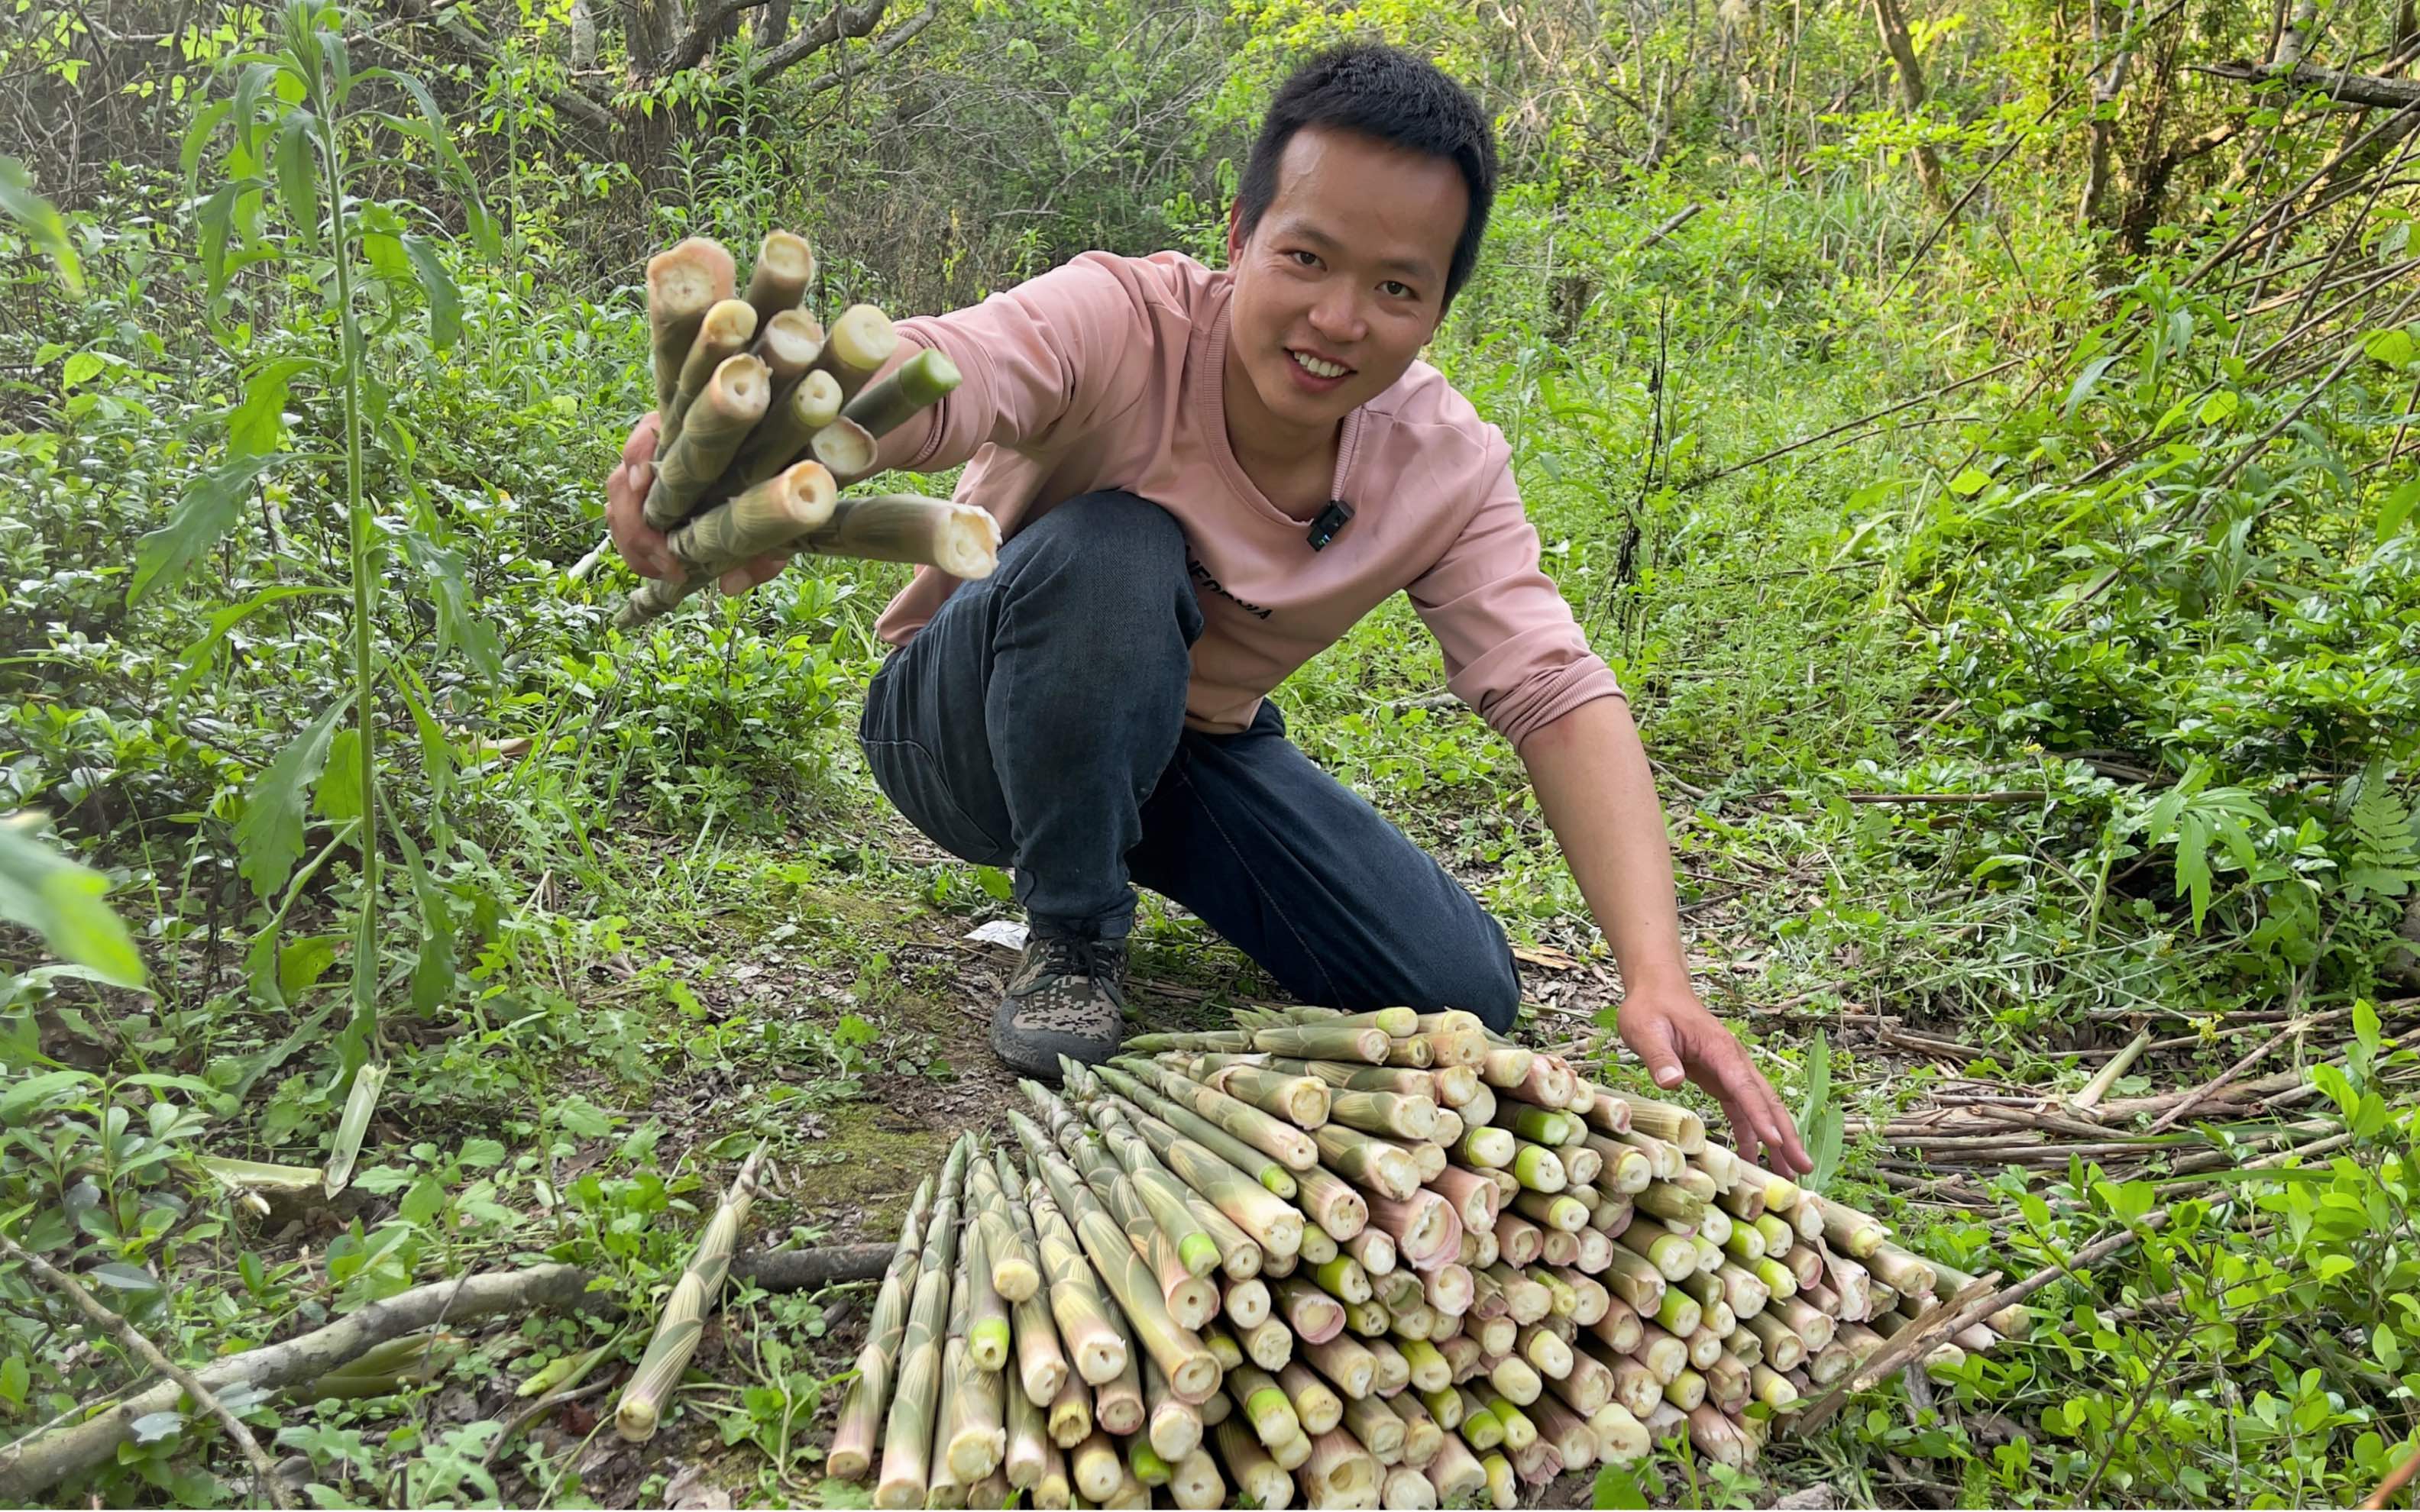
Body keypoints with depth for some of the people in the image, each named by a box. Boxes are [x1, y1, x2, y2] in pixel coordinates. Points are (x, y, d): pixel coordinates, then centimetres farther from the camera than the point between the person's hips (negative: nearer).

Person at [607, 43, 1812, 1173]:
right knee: (1113, 551, -37)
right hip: (969, 734, -4)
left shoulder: (1447, 464, -15)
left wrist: (1656, 976, -34)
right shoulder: (1119, 324, -28)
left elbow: (1556, 695, -20)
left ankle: (1146, 863, 15)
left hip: (1186, 752, 5)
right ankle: (1071, 932, -12)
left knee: (1463, 996, -11)